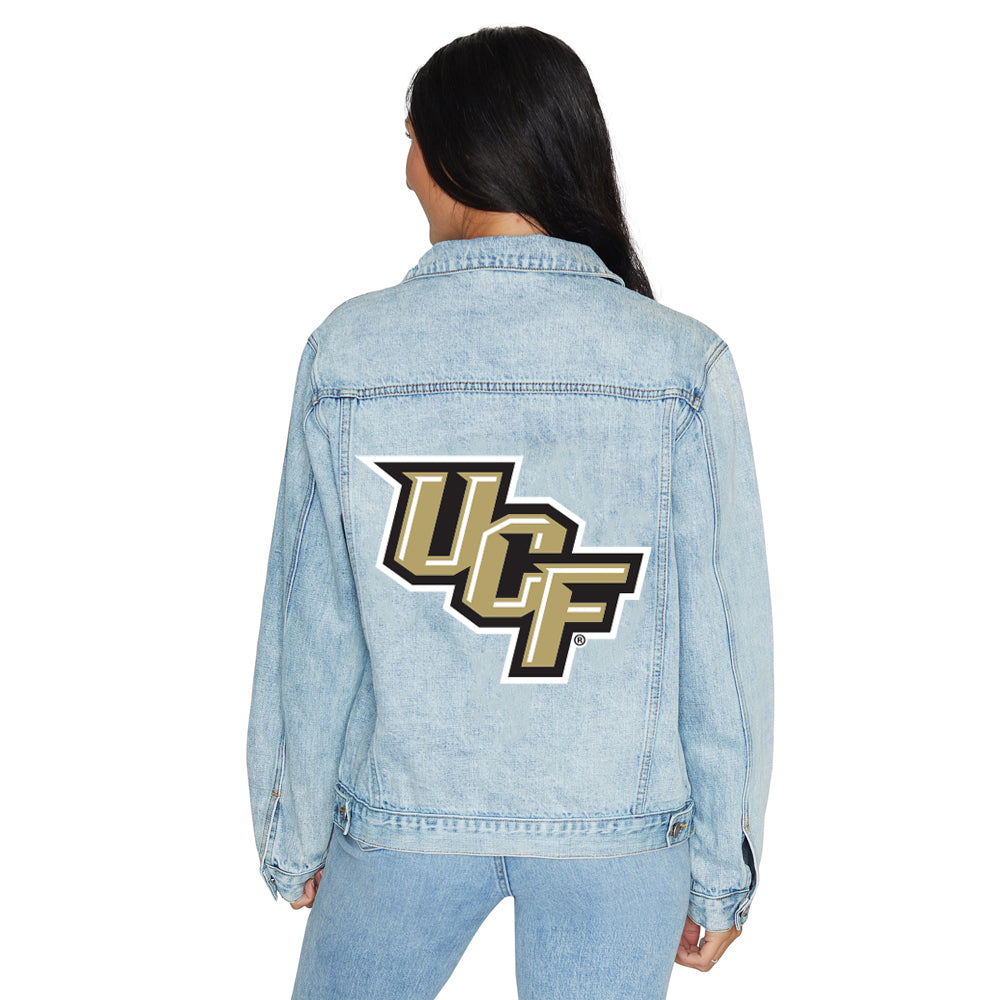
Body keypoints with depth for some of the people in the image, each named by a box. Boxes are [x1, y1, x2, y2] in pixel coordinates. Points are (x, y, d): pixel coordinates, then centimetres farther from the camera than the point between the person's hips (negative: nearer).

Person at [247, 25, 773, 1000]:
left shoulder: (347, 353, -10)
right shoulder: (685, 367, -11)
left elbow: (308, 630, -4)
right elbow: (721, 640, -8)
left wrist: (293, 838, 10)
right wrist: (722, 873, 4)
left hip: (403, 812, 0)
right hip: (621, 824, 0)